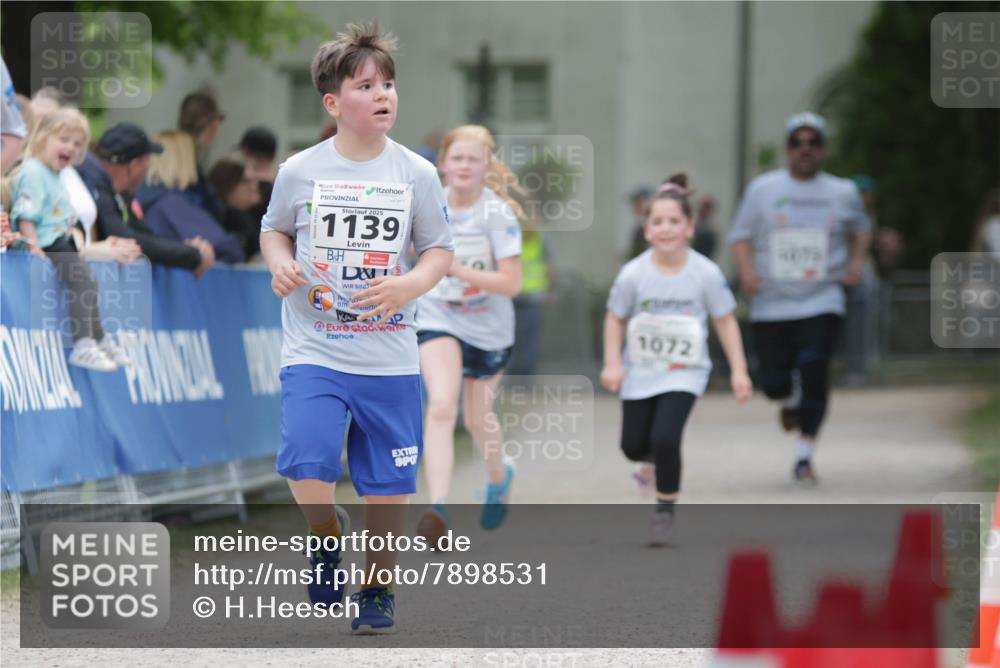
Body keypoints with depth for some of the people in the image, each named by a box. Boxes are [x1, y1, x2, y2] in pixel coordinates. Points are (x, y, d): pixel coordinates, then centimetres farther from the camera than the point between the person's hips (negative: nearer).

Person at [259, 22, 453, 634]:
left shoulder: (416, 174, 0)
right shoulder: (300, 171, -2)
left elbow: (439, 250, 6)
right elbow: (275, 231, 14)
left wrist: (410, 285, -14)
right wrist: (280, 264, -8)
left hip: (390, 358, 1)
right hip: (313, 352, -1)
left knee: (388, 485, 6)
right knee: (306, 466, -20)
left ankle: (379, 588, 27)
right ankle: (328, 536, 12)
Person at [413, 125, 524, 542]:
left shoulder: (498, 214, -17)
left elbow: (511, 283, -23)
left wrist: (459, 270, -32)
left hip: (489, 328, -1)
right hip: (439, 322, 1)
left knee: (477, 418, 16)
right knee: (441, 406, -23)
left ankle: (499, 477, 50)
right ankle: (438, 507, -31)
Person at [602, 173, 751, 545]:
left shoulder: (706, 273, -14)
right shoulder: (633, 274, -12)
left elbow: (725, 320, -2)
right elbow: (615, 318, 2)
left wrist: (738, 370, -4)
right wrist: (612, 364, -7)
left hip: (684, 372, -2)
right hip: (640, 371, 2)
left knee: (665, 438, -20)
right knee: (633, 447, 8)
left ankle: (665, 507, 3)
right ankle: (658, 461, 47)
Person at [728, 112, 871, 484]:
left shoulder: (843, 192, 8)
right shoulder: (763, 189, 5)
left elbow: (861, 228, 26)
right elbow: (741, 235, 8)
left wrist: (857, 261, 8)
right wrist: (746, 271, -10)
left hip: (822, 303, 0)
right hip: (771, 305, 0)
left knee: (814, 371, -18)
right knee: (773, 383, -1)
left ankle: (804, 456, -6)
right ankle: (791, 402, 39)